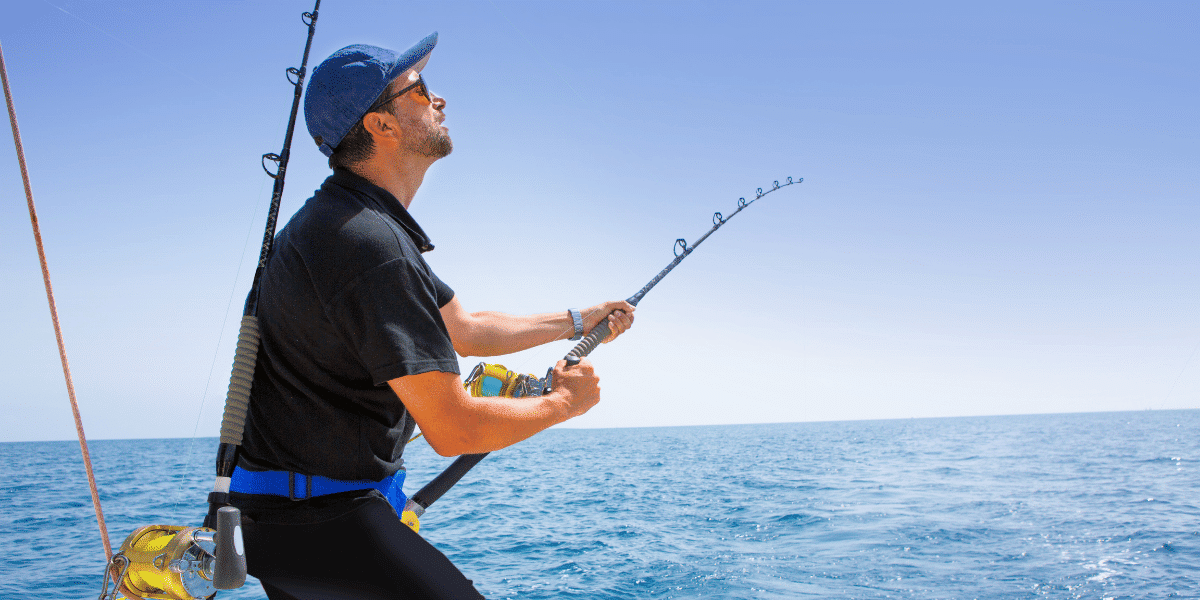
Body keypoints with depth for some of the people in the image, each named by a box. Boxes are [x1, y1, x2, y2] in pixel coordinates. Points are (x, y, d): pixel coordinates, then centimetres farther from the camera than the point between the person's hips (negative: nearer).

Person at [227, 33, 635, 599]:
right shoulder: (370, 245, -23)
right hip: (318, 518, -11)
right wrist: (564, 402, -6)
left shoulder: (353, 222, 11)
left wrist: (577, 320, 24)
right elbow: (452, 429, -22)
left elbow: (464, 330, 20)